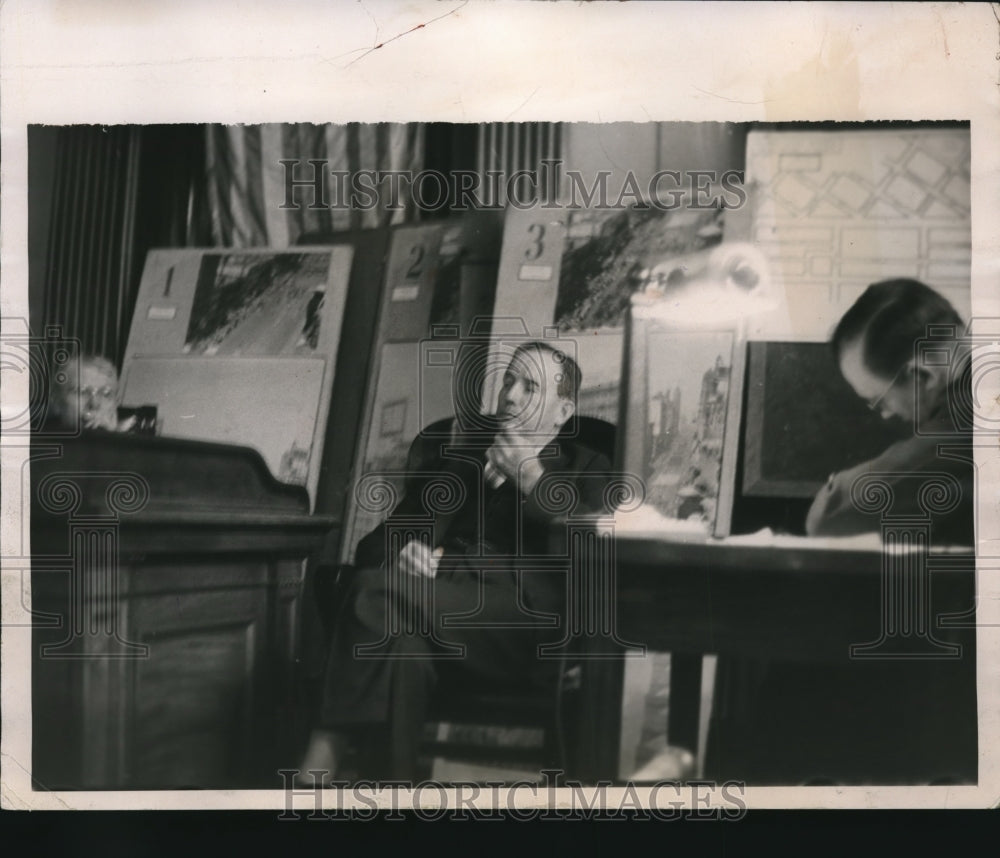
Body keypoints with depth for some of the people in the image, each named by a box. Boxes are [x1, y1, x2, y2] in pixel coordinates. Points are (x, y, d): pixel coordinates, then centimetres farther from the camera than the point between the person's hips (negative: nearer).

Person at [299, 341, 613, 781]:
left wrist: (530, 476, 0)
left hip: (517, 628, -3)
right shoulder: (458, 459, 33)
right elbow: (374, 545, 22)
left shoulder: (585, 470, 23)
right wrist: (403, 552, -2)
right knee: (404, 642, -36)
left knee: (374, 590, -29)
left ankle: (327, 750, -29)